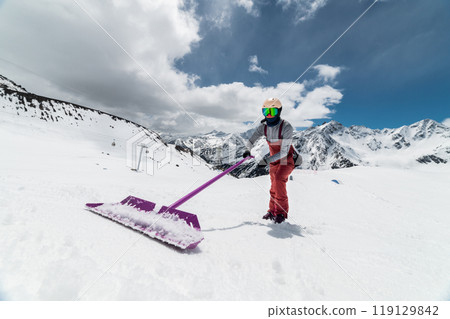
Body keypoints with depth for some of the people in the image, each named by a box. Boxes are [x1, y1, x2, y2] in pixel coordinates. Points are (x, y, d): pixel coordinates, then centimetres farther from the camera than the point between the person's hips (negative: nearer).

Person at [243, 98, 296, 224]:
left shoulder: (286, 127, -25)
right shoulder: (263, 126, -8)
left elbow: (284, 151, -29)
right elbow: (251, 140, -8)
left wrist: (267, 160, -39)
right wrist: (247, 150, -30)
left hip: (287, 159, -5)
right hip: (273, 160, 5)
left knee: (278, 179, -25)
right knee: (274, 186, 8)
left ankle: (282, 212, -8)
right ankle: (272, 211, 25)